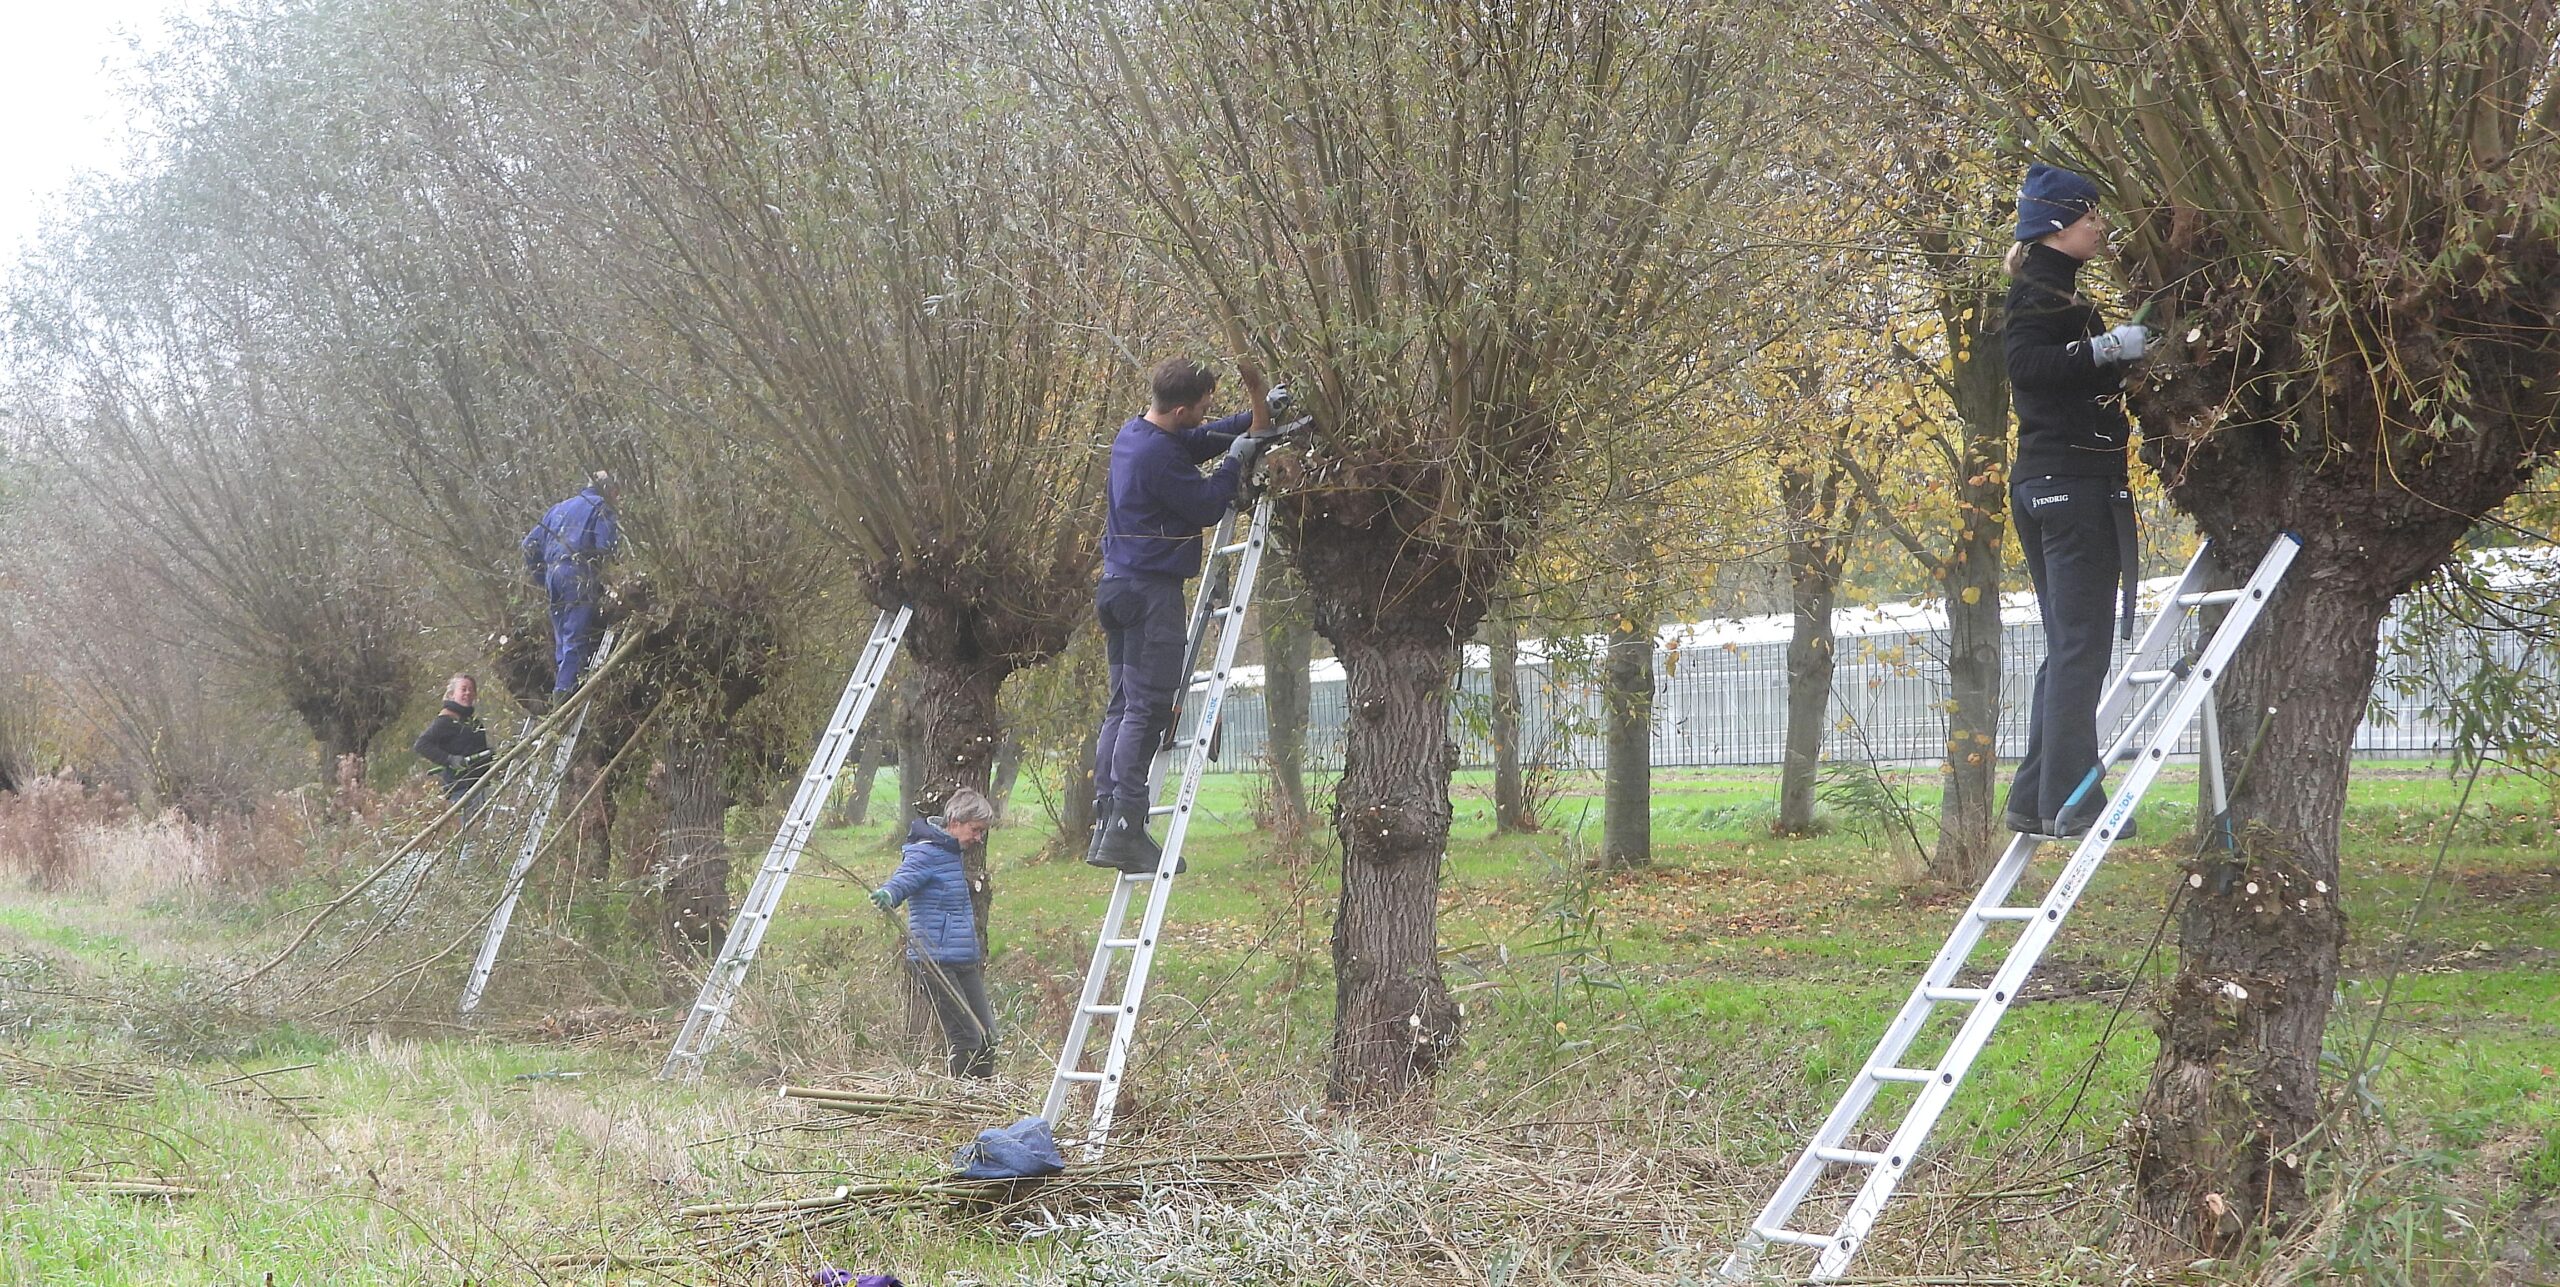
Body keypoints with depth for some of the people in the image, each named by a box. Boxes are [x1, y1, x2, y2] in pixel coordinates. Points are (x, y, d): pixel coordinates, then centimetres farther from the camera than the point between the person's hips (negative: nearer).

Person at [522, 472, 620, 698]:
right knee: (576, 637, -11)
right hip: (579, 574, -7)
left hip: (553, 572, 7)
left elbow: (531, 542, 23)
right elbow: (605, 545, -11)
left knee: (561, 638, 12)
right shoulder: (600, 506, 6)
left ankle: (560, 686, 10)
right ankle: (565, 690, -20)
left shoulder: (560, 507, 26)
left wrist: (540, 577, 26)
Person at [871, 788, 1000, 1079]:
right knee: (967, 1040, -11)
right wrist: (887, 894, -50)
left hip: (965, 962, 10)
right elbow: (904, 878, -30)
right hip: (937, 964, -9)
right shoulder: (925, 853, -11)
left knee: (987, 1037, 10)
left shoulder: (952, 853, 18)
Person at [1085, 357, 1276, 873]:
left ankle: (1106, 825, 9)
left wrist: (1257, 417, 14)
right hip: (1152, 590, -10)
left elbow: (1203, 439, 23)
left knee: (1122, 707, 11)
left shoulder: (1133, 434, 12)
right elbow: (1206, 506, -12)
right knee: (1147, 709, -10)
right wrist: (1241, 457, -1)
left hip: (1121, 587, 10)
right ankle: (1124, 830, -13)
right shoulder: (1160, 455, -19)